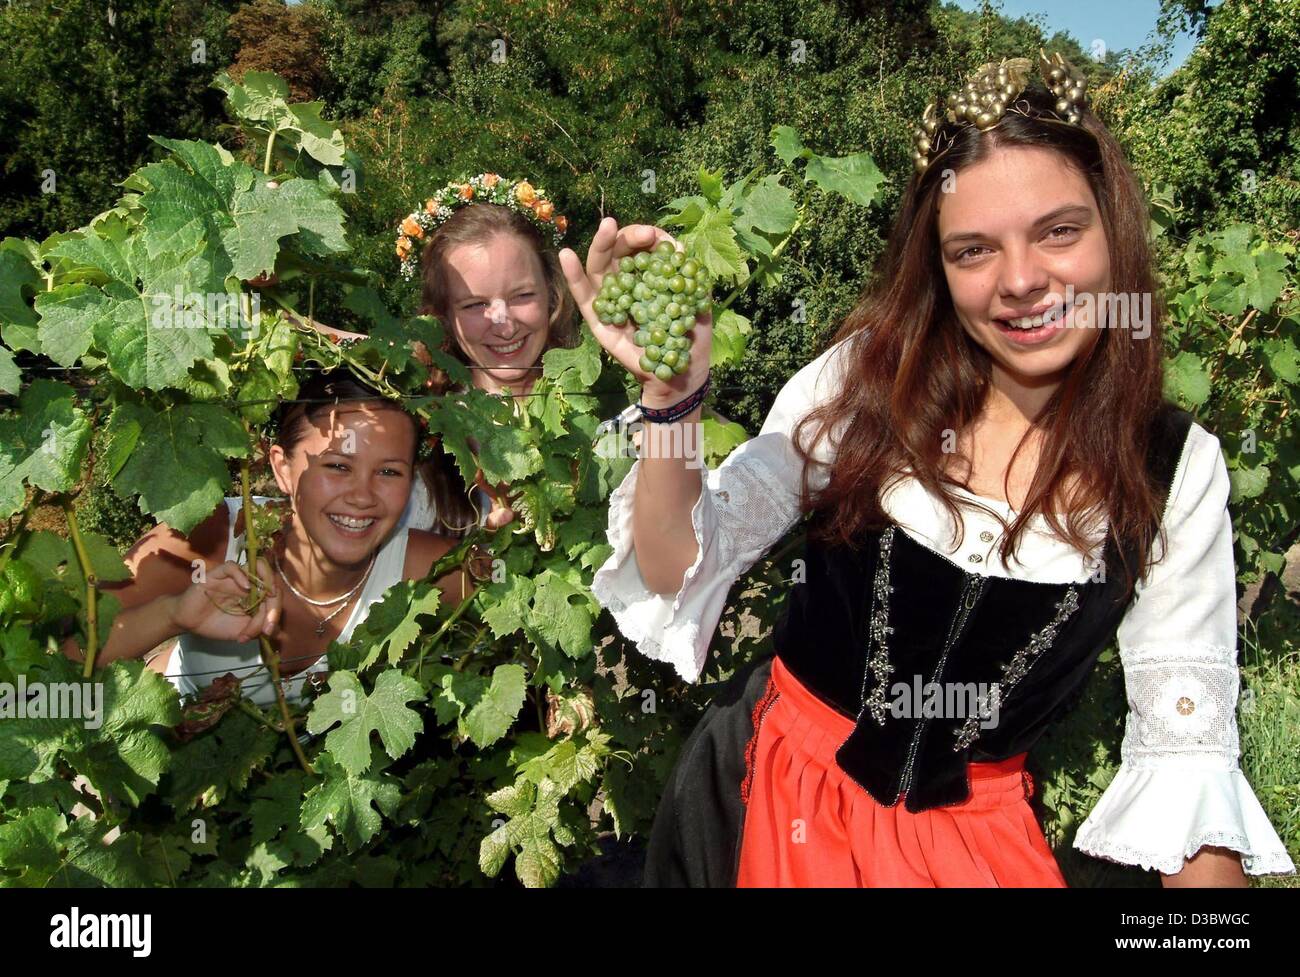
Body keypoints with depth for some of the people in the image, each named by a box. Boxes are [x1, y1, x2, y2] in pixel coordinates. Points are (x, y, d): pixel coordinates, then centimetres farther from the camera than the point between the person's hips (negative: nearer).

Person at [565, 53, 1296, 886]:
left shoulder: (1177, 469, -11)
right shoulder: (866, 380, -13)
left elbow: (1186, 742, -4)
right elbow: (681, 571, -15)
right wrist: (672, 395, -30)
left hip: (973, 833, 1)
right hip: (774, 794, 0)